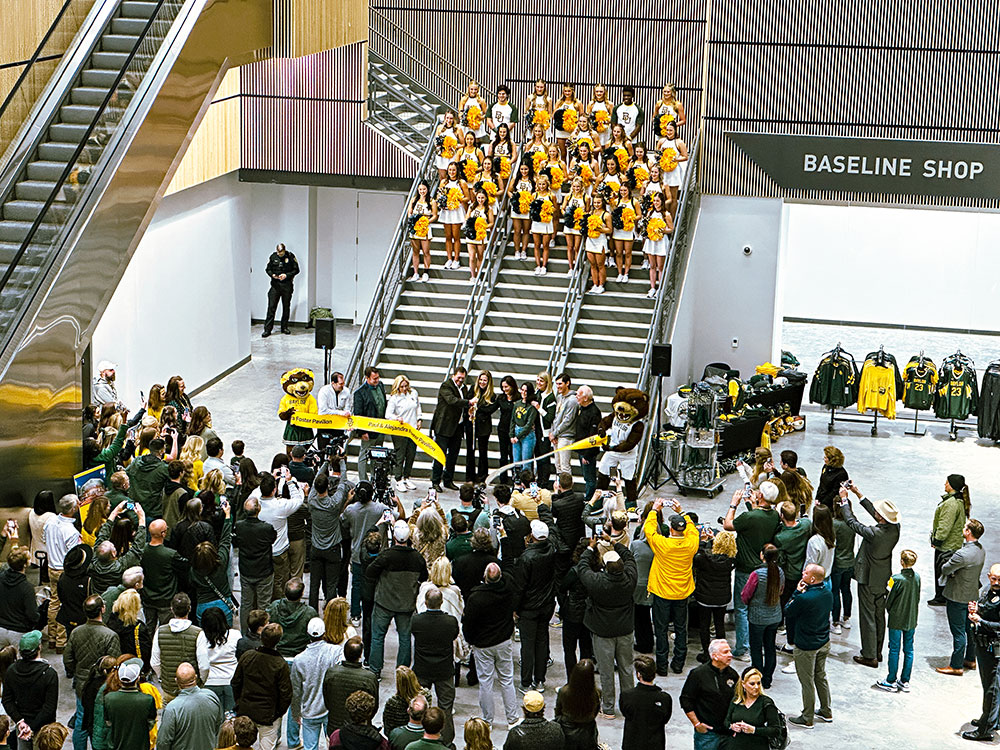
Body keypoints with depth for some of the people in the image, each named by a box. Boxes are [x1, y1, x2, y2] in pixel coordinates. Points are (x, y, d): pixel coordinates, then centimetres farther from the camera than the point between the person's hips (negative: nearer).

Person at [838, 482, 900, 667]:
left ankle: (870, 656, 11)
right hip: (884, 578, 7)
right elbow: (872, 511, 2)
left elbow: (852, 522, -19)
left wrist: (844, 500, -7)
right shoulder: (895, 528, -12)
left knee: (868, 616, 4)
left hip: (868, 579, -7)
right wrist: (858, 493, 7)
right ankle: (877, 651, 32)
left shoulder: (874, 533, -32)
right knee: (879, 614, 19)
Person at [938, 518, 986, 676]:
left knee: (958, 632, 1)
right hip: (973, 594, 8)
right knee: (970, 629, 20)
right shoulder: (981, 551, -1)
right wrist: (954, 573, 3)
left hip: (957, 597, -8)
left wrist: (947, 573, 5)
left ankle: (956, 666, 9)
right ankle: (970, 660, 33)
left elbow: (945, 569, -18)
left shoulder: (963, 554, -29)